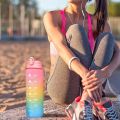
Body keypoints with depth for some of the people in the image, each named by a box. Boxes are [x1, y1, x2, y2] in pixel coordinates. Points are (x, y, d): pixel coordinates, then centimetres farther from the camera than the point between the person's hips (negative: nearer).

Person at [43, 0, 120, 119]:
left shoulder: (98, 21, 5)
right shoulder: (52, 17, -2)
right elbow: (61, 47, -22)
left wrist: (104, 73, -36)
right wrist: (86, 75, -42)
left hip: (85, 90, 3)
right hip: (61, 90, -2)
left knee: (106, 37, -17)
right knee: (76, 30, -21)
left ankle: (85, 103, -35)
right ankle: (98, 101, -35)